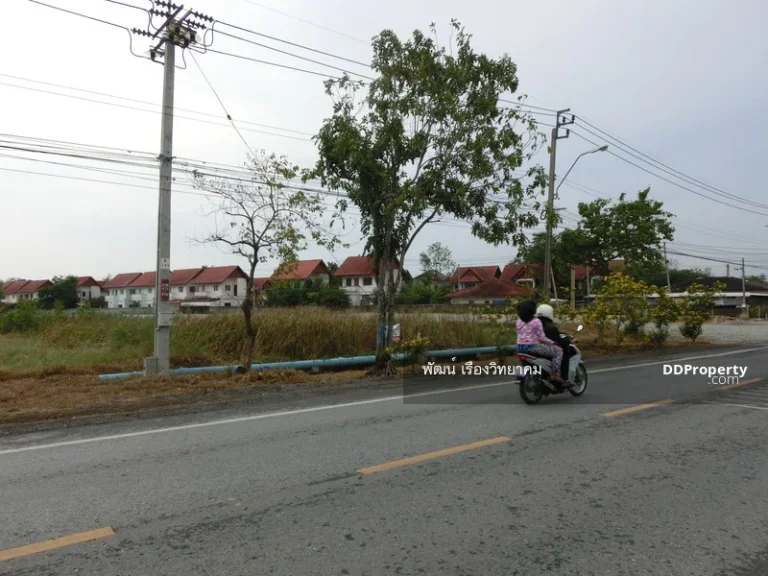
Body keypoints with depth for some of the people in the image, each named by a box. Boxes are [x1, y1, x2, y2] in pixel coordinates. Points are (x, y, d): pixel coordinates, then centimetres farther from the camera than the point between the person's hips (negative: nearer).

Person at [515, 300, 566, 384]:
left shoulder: (518, 322, 8)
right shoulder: (536, 321, -11)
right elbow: (542, 338, -13)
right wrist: (552, 342, 2)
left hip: (520, 348, 8)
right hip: (532, 347, -8)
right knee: (558, 350, 2)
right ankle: (554, 374, -9)